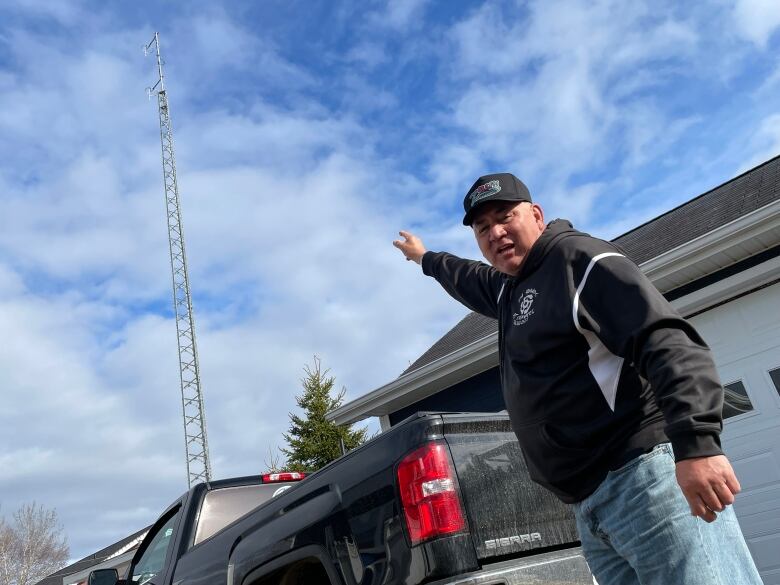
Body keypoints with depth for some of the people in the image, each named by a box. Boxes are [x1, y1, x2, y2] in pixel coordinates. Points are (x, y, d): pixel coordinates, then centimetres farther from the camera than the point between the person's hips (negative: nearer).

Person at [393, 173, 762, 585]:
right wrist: (425, 258, 65)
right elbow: (467, 279, 48)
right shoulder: (508, 288, 23)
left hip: (643, 474, -8)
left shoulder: (579, 258, -3)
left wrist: (697, 441, -30)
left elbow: (668, 341, -17)